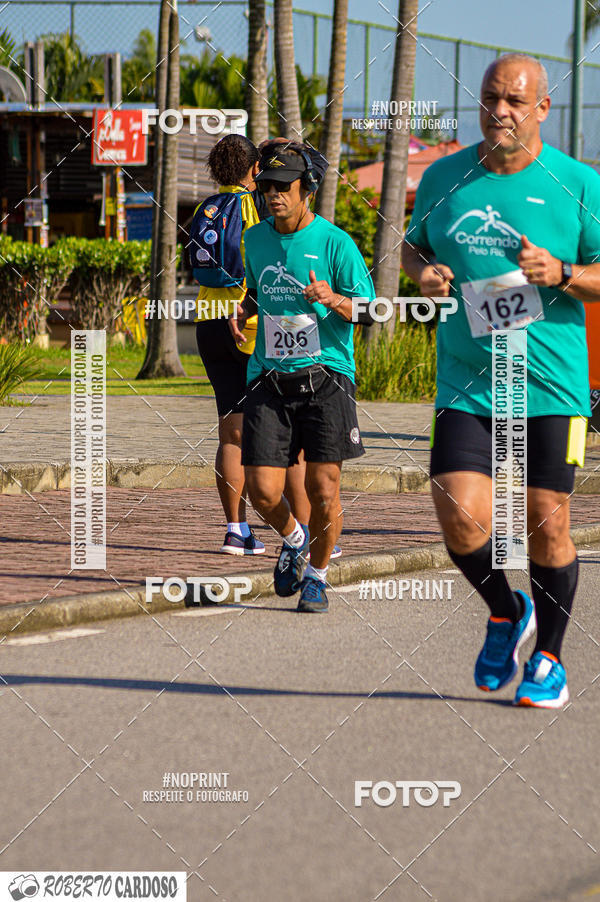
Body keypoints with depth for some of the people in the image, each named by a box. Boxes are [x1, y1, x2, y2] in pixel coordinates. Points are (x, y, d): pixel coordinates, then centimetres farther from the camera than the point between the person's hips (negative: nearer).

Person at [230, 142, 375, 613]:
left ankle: (317, 574, 17)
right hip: (268, 378, 3)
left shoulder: (335, 242, -4)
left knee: (323, 488, -5)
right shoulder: (256, 239, 10)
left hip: (324, 375, -3)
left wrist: (333, 300, -22)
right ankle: (293, 539, 27)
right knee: (262, 491, -6)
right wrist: (242, 313, 7)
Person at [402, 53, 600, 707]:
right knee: (461, 518, -13)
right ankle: (506, 613, 17)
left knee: (547, 525, 2)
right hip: (466, 382, 2)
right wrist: (423, 273, 1)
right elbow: (413, 244, 23)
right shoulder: (443, 178, 7)